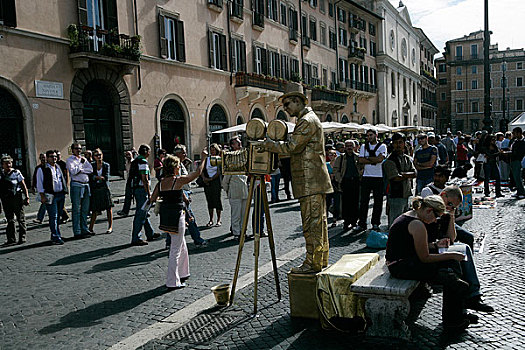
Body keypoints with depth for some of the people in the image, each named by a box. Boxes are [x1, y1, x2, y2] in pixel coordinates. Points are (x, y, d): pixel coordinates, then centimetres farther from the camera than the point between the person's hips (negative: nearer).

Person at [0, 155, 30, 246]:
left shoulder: (16, 173, -2)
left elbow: (23, 186, -1)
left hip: (17, 198, -3)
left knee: (21, 218, 3)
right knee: (10, 220, 7)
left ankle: (22, 237, 11)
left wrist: (27, 197, -7)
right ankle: (11, 239, 13)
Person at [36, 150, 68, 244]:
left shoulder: (58, 167, 17)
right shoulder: (42, 169, -3)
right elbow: (39, 184, -5)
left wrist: (64, 191, 17)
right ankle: (56, 237, -6)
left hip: (61, 194, 7)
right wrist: (42, 196, -10)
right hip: (51, 196, -6)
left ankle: (55, 236, 22)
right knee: (53, 217, -8)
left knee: (58, 216, 12)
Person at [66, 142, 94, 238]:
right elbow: (73, 171, -15)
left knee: (85, 209, 10)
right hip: (76, 185, -6)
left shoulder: (83, 159, 17)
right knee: (76, 209, -3)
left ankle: (84, 229, 19)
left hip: (86, 185, 6)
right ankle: (77, 232, 1)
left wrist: (81, 170, -7)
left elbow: (90, 169, 4)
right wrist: (81, 163, -5)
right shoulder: (70, 160, 0)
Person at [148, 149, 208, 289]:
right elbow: (198, 173, -4)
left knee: (182, 245, 23)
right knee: (176, 249, 1)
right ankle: (172, 282, 7)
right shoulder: (179, 180, -13)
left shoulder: (160, 182, 4)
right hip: (176, 216, -7)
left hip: (165, 215, 7)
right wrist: (203, 159, 8)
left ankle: (182, 273, 36)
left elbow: (152, 200, 6)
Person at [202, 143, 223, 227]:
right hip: (207, 182, 4)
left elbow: (219, 172, -8)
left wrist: (210, 179, -12)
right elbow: (203, 170, 13)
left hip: (216, 181, -4)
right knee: (209, 200, 6)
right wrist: (204, 178, -4)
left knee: (217, 200, -4)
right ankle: (211, 220, 13)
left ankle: (219, 220, 4)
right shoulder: (206, 159, 12)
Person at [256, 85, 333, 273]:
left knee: (311, 222, -5)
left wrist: (268, 144, -9)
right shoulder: (308, 119, 21)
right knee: (318, 221, 14)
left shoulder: (307, 121, -12)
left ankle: (312, 263, 1)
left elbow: (292, 147, -19)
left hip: (311, 182, -11)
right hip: (315, 181, 11)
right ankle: (321, 260, 23)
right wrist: (272, 146, 13)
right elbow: (296, 148, 23)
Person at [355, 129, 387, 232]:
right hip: (366, 177, 2)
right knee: (363, 201, 1)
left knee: (378, 201, 3)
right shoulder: (364, 146, 12)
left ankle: (375, 223, 14)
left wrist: (367, 158, -6)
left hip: (378, 177, -2)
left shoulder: (382, 146, 3)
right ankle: (361, 224, 6)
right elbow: (361, 160, -1)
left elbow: (380, 159, -13)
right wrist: (374, 160, -9)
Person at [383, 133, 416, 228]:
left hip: (407, 195, 7)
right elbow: (395, 177, -17)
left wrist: (402, 174, -13)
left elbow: (414, 173, 1)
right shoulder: (390, 160, -8)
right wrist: (408, 175, -2)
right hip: (395, 196, -7)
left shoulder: (408, 159, 14)